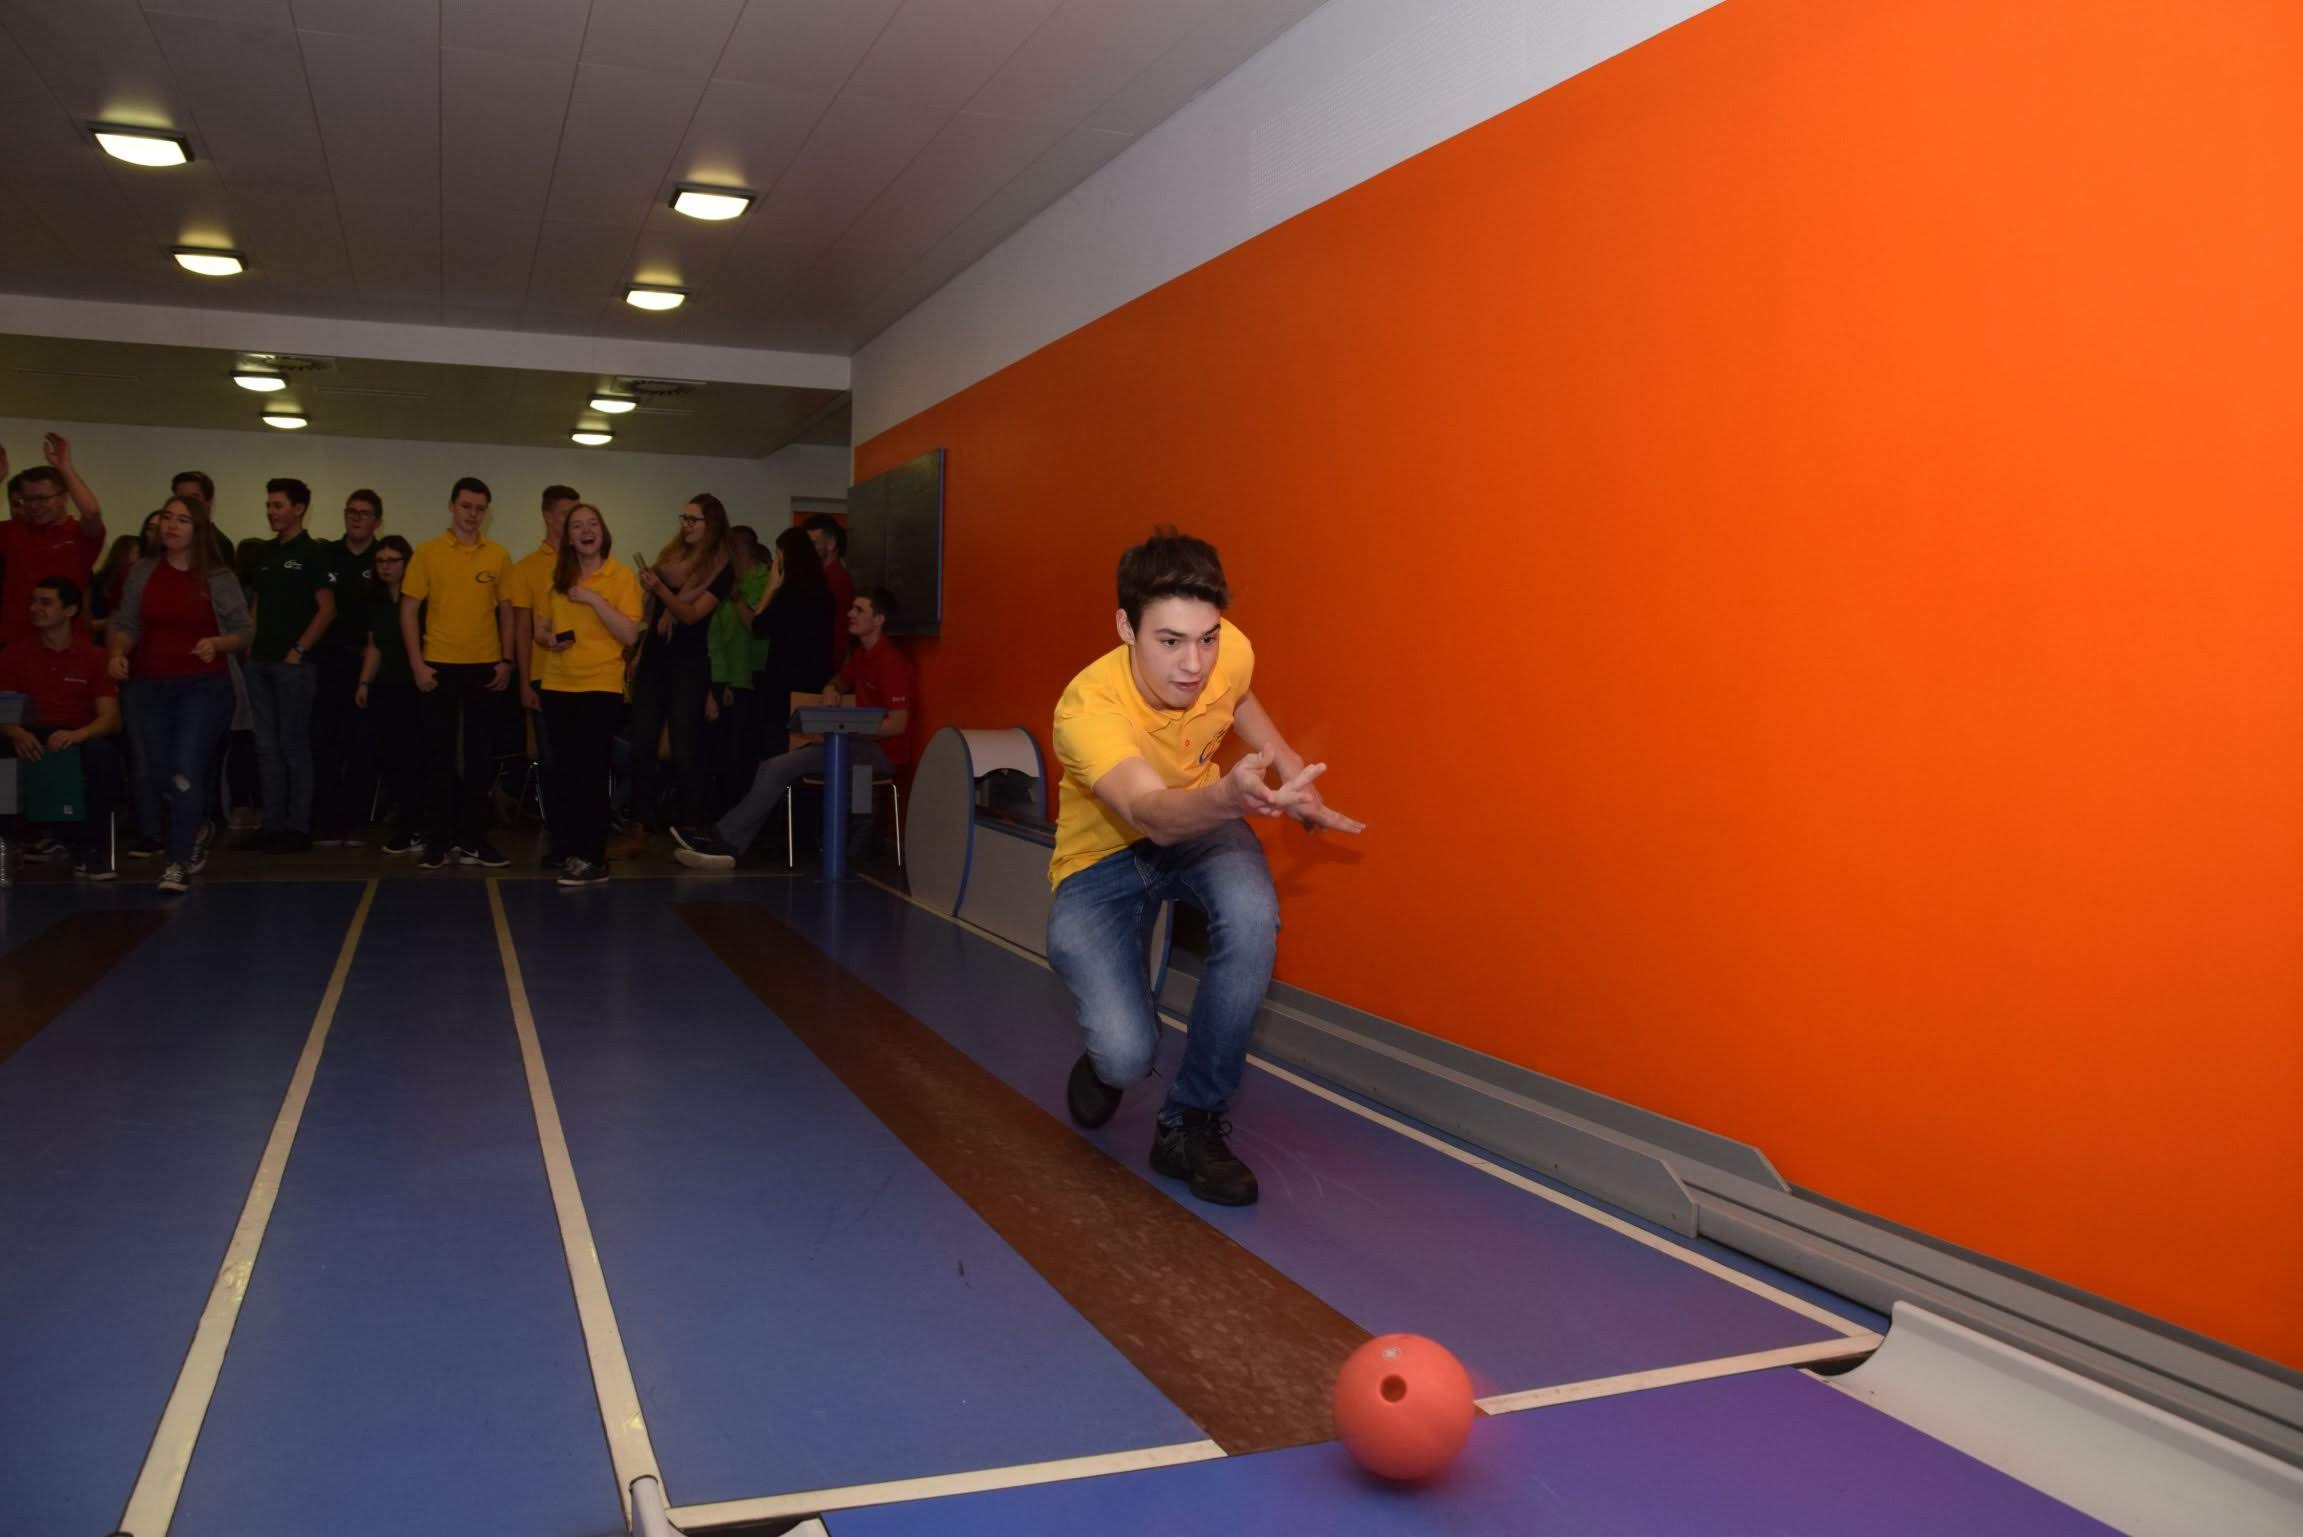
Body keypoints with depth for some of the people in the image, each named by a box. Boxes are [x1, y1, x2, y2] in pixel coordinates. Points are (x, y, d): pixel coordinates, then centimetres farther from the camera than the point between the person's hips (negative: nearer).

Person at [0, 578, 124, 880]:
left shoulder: (92, 657, 9)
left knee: (104, 754, -34)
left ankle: (89, 851, -25)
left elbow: (109, 716, -1)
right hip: (31, 741, 1)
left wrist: (78, 734, -22)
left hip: (78, 739, 0)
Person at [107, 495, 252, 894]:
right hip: (147, 686, 4)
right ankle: (196, 831, 35)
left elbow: (246, 629, 1)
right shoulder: (142, 572, 6)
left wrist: (217, 643, -18)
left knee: (186, 773, -11)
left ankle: (178, 862, -2)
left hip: (203, 686, -4)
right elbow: (125, 624, 8)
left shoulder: (218, 578, -2)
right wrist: (118, 654, -10)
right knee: (150, 774, 8)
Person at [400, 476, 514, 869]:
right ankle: (438, 841, 10)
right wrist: (417, 663, -7)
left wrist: (506, 661, 0)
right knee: (440, 755, 4)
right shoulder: (427, 552, 1)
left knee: (480, 756, 6)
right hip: (440, 666, -2)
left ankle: (473, 840, 14)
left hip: (485, 667, 2)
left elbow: (506, 611, 9)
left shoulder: (498, 556, 5)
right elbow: (409, 609, 0)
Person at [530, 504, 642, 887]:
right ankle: (571, 851, 13)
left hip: (601, 686, -4)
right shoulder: (557, 578, 11)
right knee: (563, 771, 5)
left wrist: (594, 600, -16)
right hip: (557, 685, 4)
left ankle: (593, 859, -3)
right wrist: (550, 639, -5)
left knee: (590, 772, -7)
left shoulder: (621, 576, -1)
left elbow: (630, 634, -10)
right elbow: (539, 629, 17)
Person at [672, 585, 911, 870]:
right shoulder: (861, 654, 15)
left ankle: (723, 838, -11)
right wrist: (831, 689, 9)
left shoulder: (891, 662, -15)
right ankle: (731, 846, -11)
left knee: (781, 767, -18)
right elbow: (843, 680, 35)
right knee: (772, 768, -4)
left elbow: (898, 724, -20)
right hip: (861, 741, 10)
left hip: (881, 750, -10)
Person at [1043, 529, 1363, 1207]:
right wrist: (1231, 796, -70)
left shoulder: (1230, 652, -20)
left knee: (1252, 914, -34)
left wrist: (1299, 784, 1)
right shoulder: (1086, 708, -34)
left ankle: (1191, 1124, -14)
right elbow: (1153, 814, -50)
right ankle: (1109, 1052, 19)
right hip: (1100, 858, -3)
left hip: (1199, 830, 4)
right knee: (1126, 1056, -24)